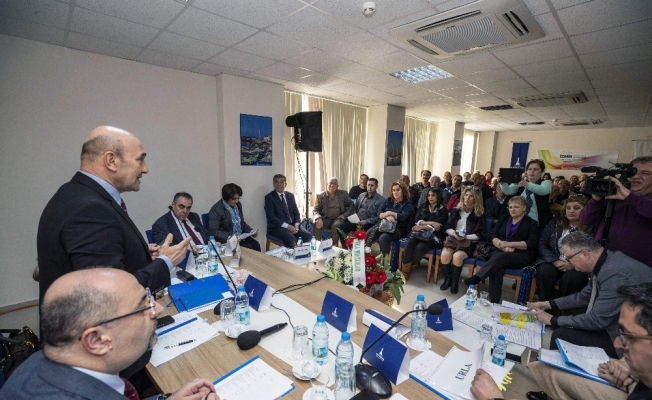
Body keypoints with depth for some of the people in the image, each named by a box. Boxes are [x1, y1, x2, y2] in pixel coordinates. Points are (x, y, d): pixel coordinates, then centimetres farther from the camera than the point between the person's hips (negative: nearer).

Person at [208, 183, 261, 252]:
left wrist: (251, 231, 1)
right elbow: (213, 231, -17)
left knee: (256, 245, -18)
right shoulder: (216, 210, -12)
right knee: (248, 248, -25)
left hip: (241, 237, 6)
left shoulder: (238, 205, 7)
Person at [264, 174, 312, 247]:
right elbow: (271, 216, -12)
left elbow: (296, 212, 12)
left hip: (293, 225, 5)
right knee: (291, 239, -33)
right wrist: (287, 226, -20)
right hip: (277, 227, -5)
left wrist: (296, 225, -9)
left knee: (308, 235, -19)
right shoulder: (269, 197, -2)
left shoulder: (291, 196, 14)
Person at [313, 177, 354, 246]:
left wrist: (345, 215, -7)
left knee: (335, 226, -34)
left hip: (338, 218, -1)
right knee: (316, 224, -29)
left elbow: (351, 205, 10)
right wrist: (318, 218, -20)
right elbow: (315, 209, 1)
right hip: (326, 219, 1)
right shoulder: (321, 196, 6)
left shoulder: (343, 194, 8)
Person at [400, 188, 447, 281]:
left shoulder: (443, 210, 4)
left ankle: (410, 269, -14)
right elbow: (417, 221, 3)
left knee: (420, 247, -33)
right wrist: (431, 223, -10)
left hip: (434, 237, -4)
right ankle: (404, 270, -26)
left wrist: (422, 226, -12)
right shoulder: (423, 208, 19)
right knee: (410, 243, -30)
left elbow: (437, 227, -9)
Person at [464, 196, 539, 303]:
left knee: (501, 257, -37)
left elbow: (532, 243, -3)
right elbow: (493, 236, 11)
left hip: (521, 256, -2)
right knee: (496, 267, -32)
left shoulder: (531, 223, 11)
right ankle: (494, 302, -37)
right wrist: (503, 246, -11)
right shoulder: (503, 220, 22)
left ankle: (476, 278, -46)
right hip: (500, 252, 3)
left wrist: (509, 244, -16)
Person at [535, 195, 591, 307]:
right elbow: (541, 244, 5)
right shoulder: (555, 223, 11)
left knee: (569, 278, -33)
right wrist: (555, 261, -10)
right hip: (554, 262, 2)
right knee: (543, 272, -29)